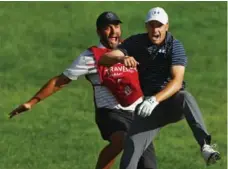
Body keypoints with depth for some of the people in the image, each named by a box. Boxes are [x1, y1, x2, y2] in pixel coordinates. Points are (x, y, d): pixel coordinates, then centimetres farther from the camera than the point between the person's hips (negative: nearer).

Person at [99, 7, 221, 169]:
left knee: (185, 97, -37)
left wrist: (156, 100, -41)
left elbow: (177, 81, -23)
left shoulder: (175, 46, -10)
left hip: (172, 102, -3)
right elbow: (103, 59, -9)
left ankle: (205, 145, -50)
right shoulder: (136, 42, 0)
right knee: (132, 147, -17)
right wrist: (121, 58, -34)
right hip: (150, 106, 3)